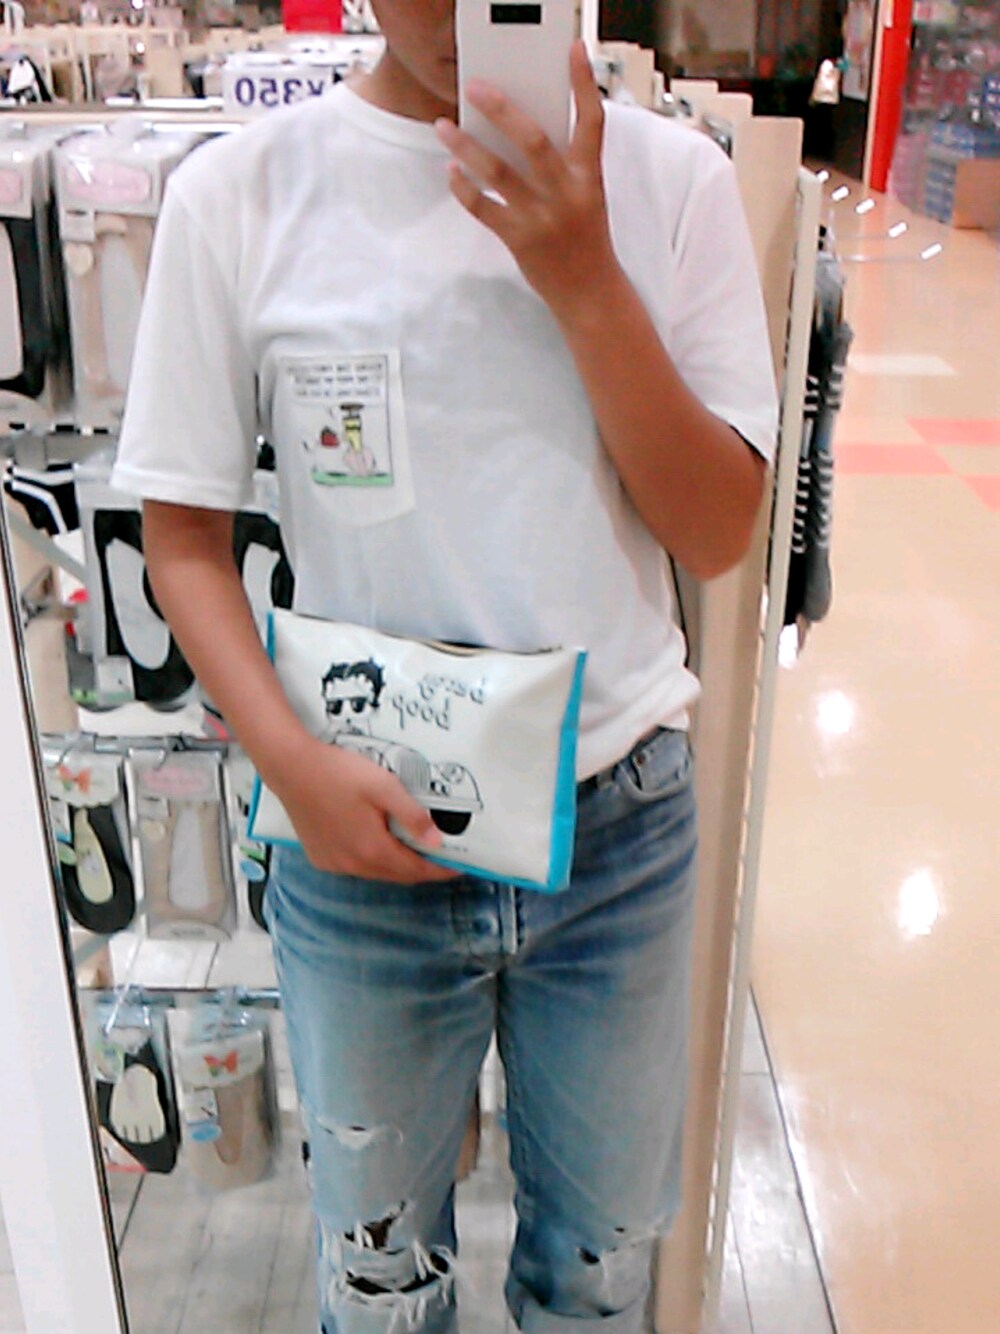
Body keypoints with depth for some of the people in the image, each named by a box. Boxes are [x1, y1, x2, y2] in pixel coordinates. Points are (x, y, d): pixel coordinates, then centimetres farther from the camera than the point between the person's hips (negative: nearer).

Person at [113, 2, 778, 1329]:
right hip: (362, 829, -1)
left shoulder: (672, 178, -5)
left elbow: (719, 535, -8)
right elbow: (183, 535, -3)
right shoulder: (241, 191, -8)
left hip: (622, 827, 2)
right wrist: (292, 760, -17)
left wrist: (585, 282, -20)